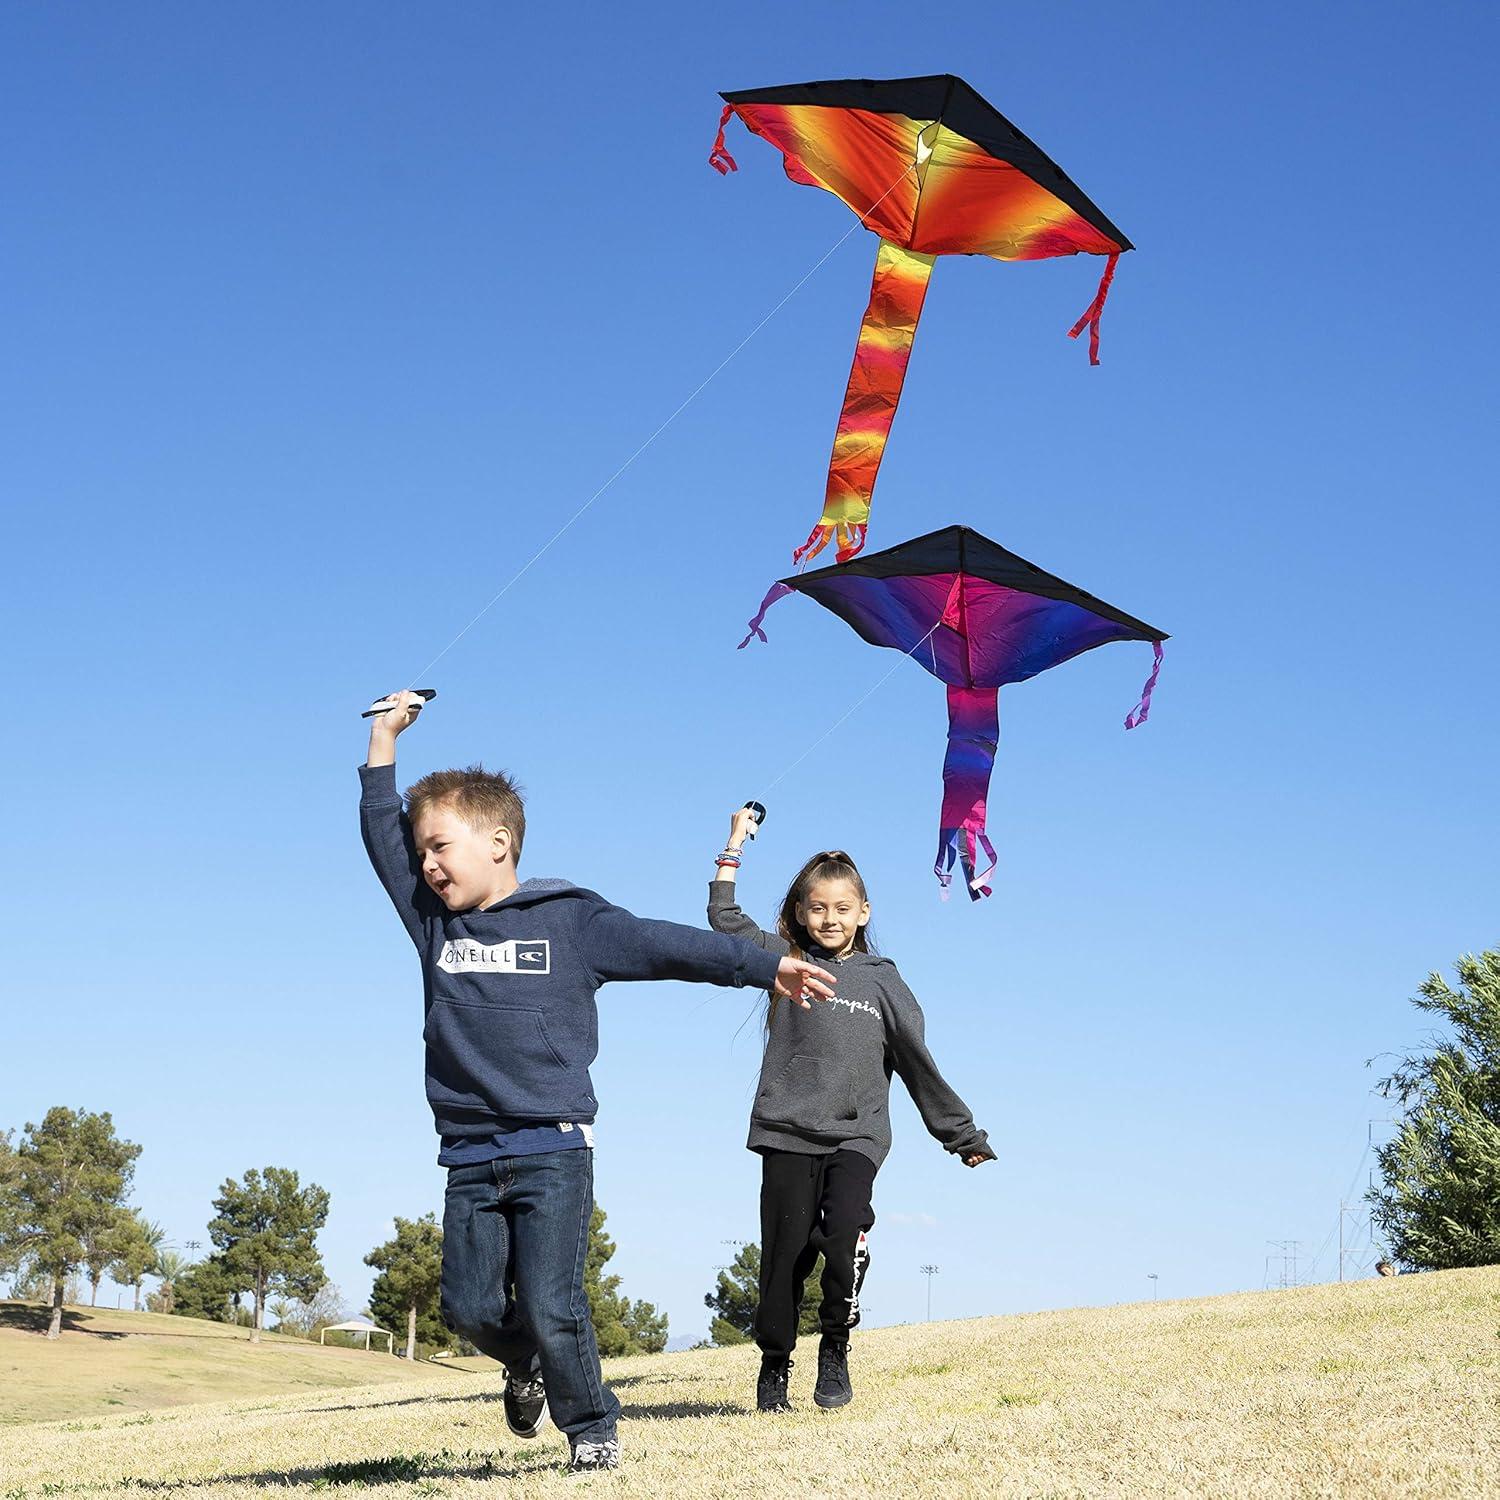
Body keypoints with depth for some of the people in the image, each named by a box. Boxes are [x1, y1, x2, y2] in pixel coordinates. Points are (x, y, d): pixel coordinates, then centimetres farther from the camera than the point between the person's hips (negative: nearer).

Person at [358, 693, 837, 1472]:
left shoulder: (572, 920, 0)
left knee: (552, 1307, -8)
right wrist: (385, 737, 11)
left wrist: (767, 967, -5)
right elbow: (381, 833, 14)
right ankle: (526, 1366, 34)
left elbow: (667, 946, -1)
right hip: (470, 1156, 4)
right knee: (471, 1306, 2)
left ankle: (592, 1426, 14)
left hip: (553, 1150, -4)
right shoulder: (435, 924, 11)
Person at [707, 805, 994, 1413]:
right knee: (785, 1251, -1)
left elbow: (919, 1065, 14)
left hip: (856, 1136, 0)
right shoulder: (784, 959, 10)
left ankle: (836, 1347, -2)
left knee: (846, 1234, -22)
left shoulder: (882, 981, 10)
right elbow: (725, 921, 2)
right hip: (787, 1135, 0)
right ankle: (774, 1364, 16)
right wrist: (734, 849, 3)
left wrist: (964, 1135, 16)